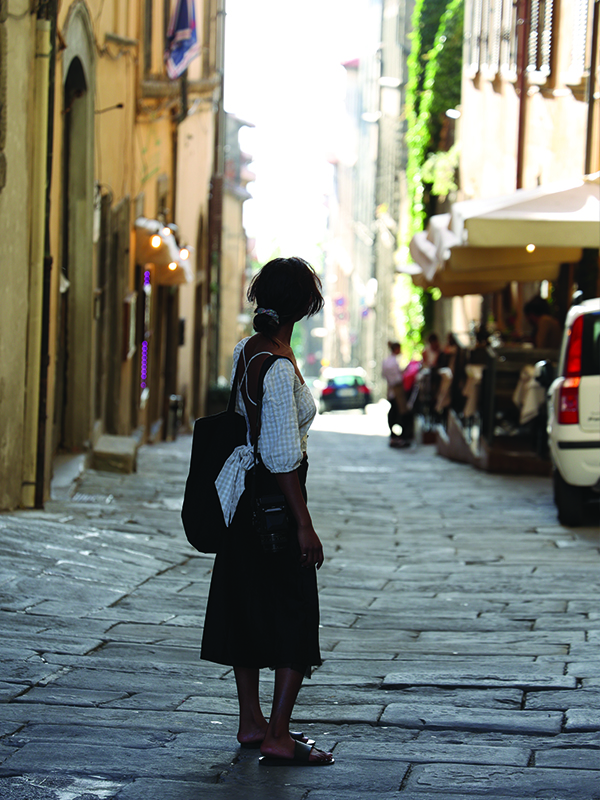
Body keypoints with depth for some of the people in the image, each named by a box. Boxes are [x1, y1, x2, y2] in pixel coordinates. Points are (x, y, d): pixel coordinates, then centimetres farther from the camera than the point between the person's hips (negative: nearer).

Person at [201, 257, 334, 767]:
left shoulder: (245, 351, 7)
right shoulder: (279, 368, -21)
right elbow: (283, 457, -21)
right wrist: (304, 524, -18)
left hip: (242, 492, 9)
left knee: (246, 609, 15)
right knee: (296, 615, -3)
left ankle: (252, 722, 24)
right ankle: (278, 738, -3)